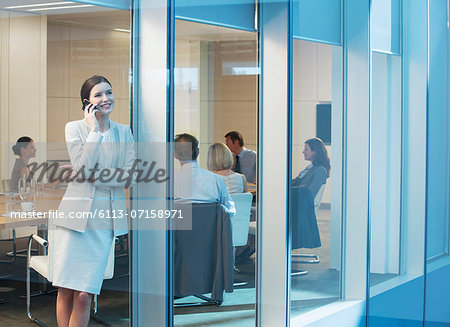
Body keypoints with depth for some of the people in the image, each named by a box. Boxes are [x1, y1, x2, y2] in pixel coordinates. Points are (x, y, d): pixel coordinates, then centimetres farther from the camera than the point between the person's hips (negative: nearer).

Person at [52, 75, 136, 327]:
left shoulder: (124, 132, 12)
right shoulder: (75, 128, 4)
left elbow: (130, 175, 1)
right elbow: (83, 168, -10)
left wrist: (94, 175, -9)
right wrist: (94, 130, -9)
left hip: (106, 219, 1)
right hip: (76, 214, -1)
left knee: (84, 295, -5)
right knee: (66, 291, 1)